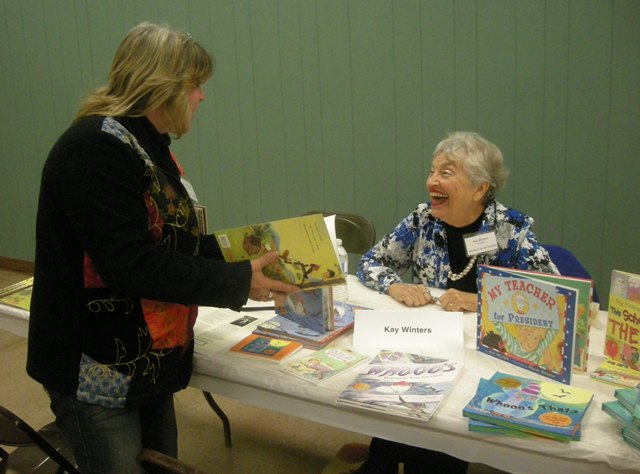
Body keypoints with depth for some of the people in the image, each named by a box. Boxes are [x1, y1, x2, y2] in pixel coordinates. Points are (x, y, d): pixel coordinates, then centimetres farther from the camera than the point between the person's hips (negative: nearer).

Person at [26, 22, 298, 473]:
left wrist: (249, 267, -4)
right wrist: (238, 282, -23)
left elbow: (181, 240, 10)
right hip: (99, 373, -9)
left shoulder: (149, 145, 11)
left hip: (150, 363, 10)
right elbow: (131, 264, -28)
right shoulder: (97, 149, -20)